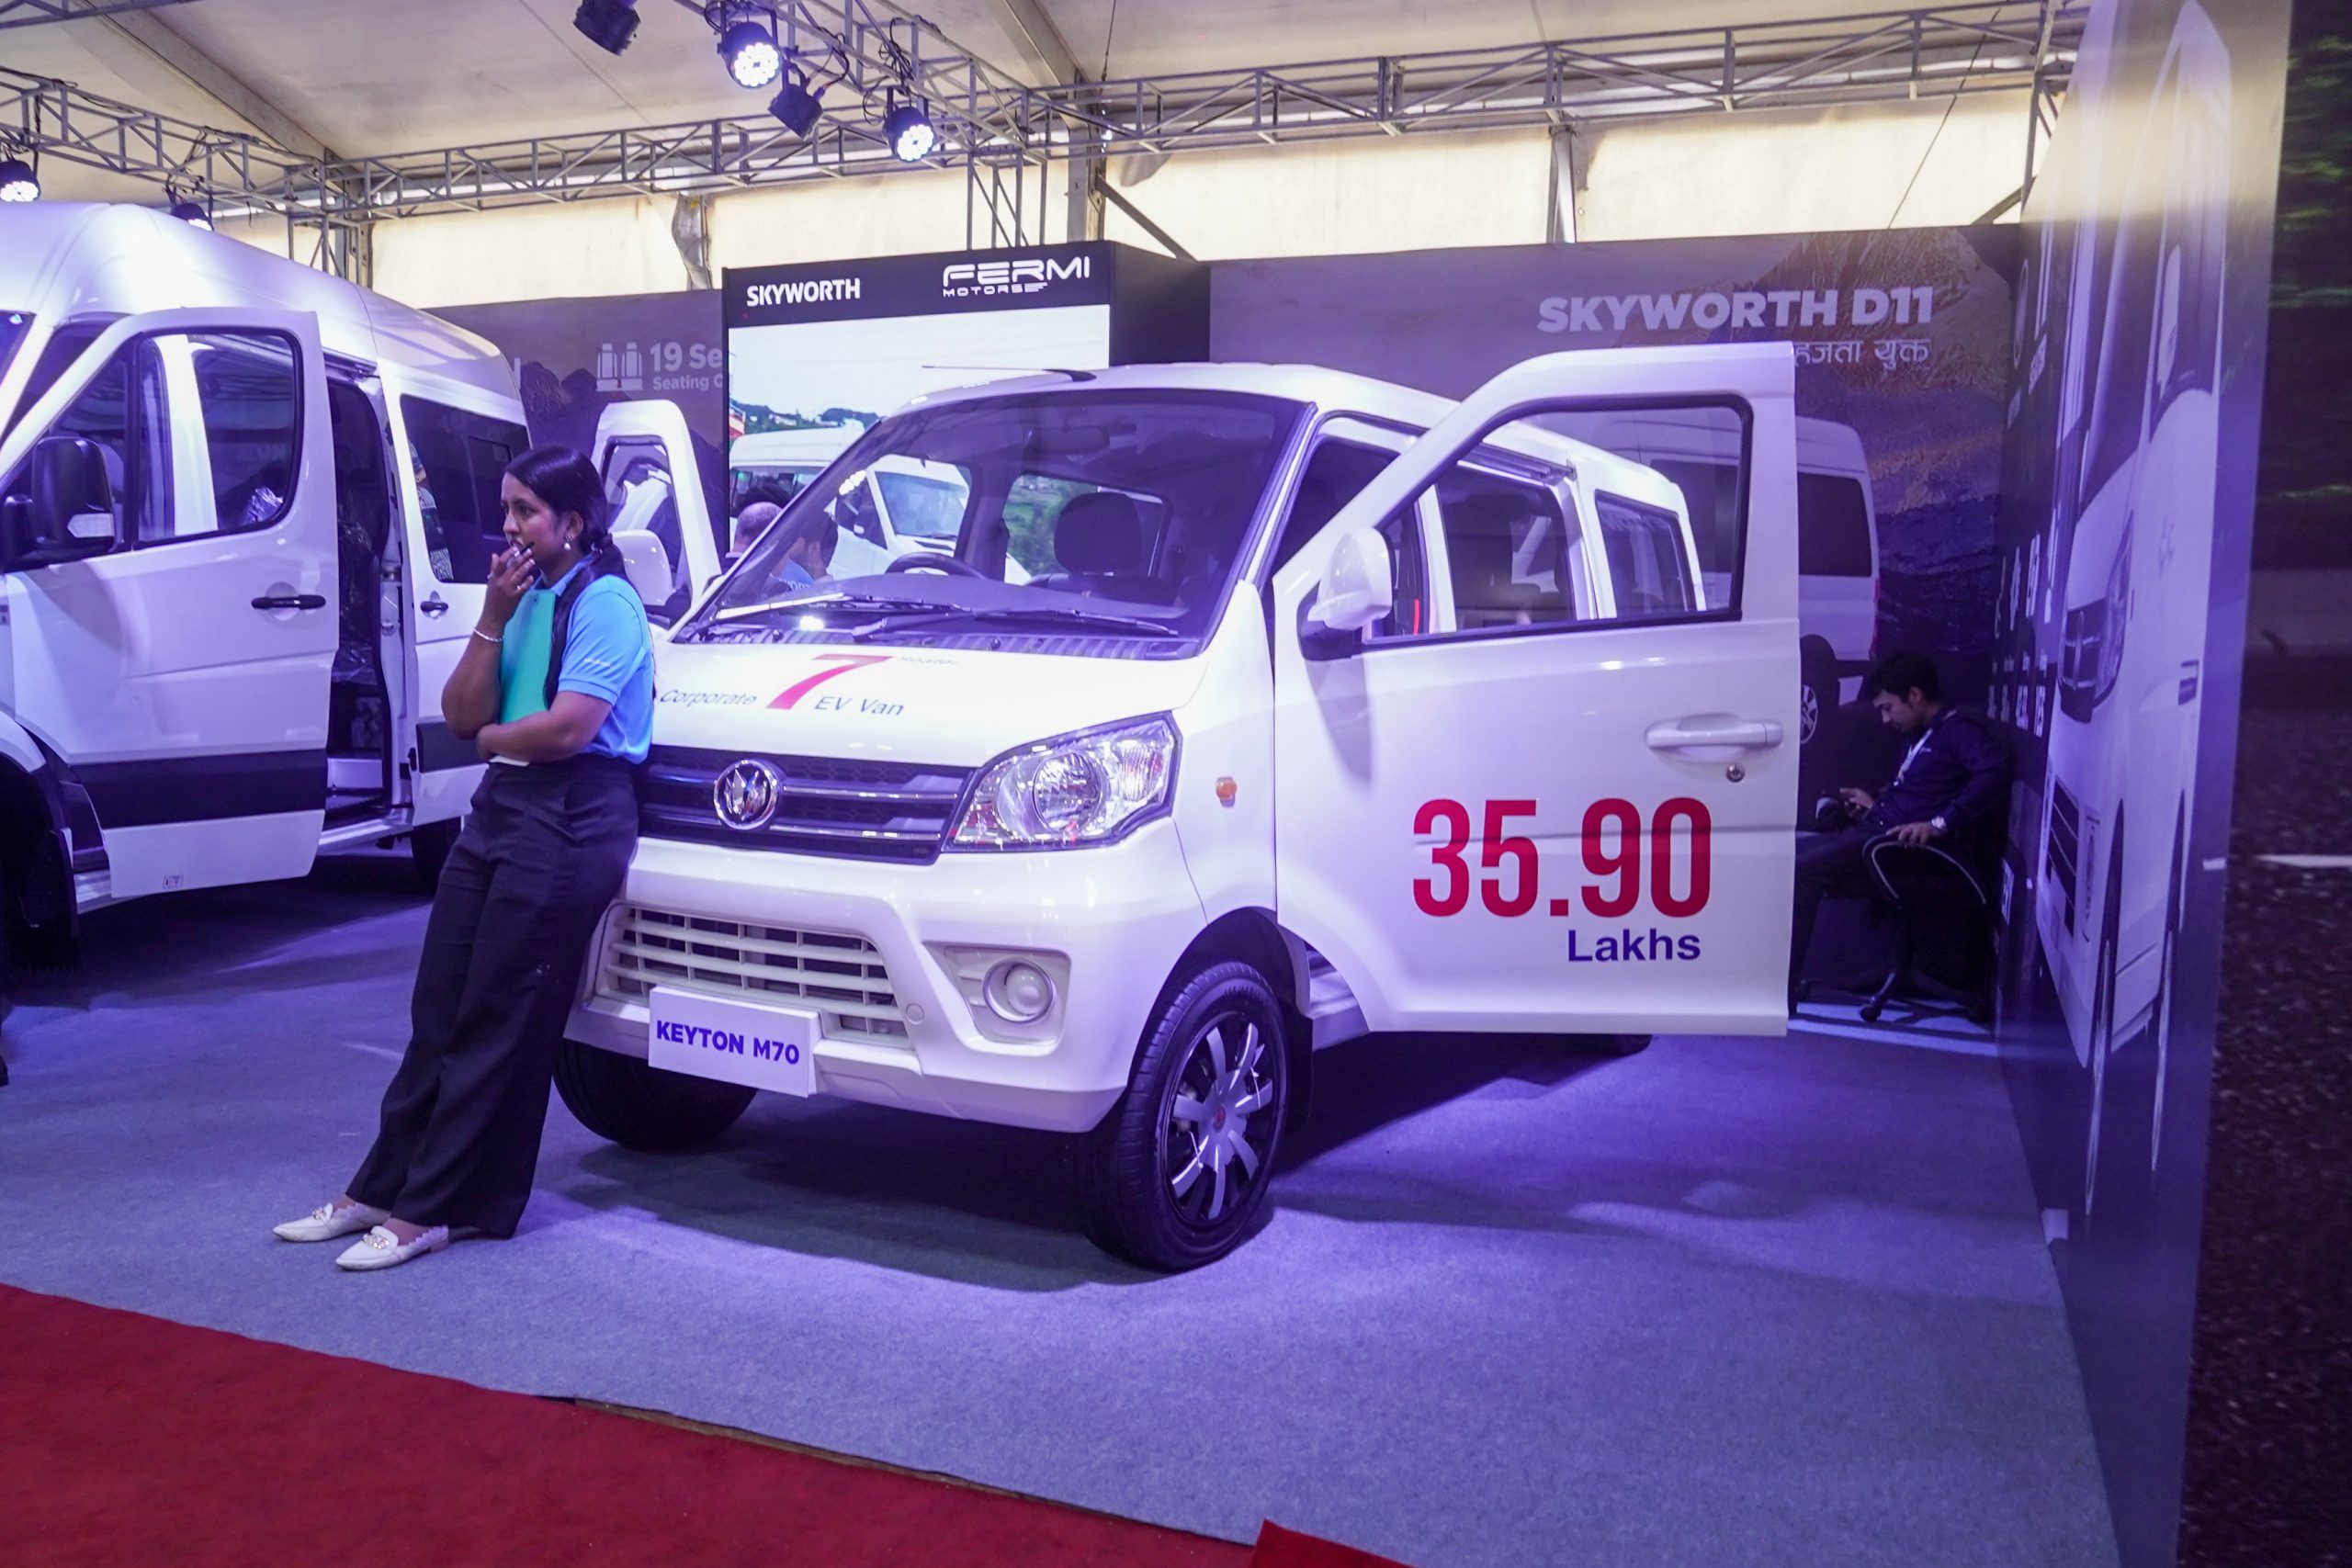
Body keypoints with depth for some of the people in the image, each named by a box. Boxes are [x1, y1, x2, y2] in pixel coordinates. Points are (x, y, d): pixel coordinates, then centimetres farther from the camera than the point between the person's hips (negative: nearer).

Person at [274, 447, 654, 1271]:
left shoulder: (605, 602, -10)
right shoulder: (525, 597, 15)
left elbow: (568, 728, -21)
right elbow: (462, 714, 8)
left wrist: (491, 737, -1)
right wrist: (493, 616, -3)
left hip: (570, 822, -9)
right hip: (499, 808, 9)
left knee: (498, 1025, -1)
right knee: (438, 1011, 11)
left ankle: (426, 1210, 6)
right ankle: (381, 1188, 19)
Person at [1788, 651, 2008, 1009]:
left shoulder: (1958, 728, -3)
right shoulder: (1924, 737, 26)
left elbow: (1995, 772, -21)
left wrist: (1939, 824, -26)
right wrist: (1874, 803, 13)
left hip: (1910, 844, -10)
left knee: (1803, 869, -27)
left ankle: (1780, 996, -27)